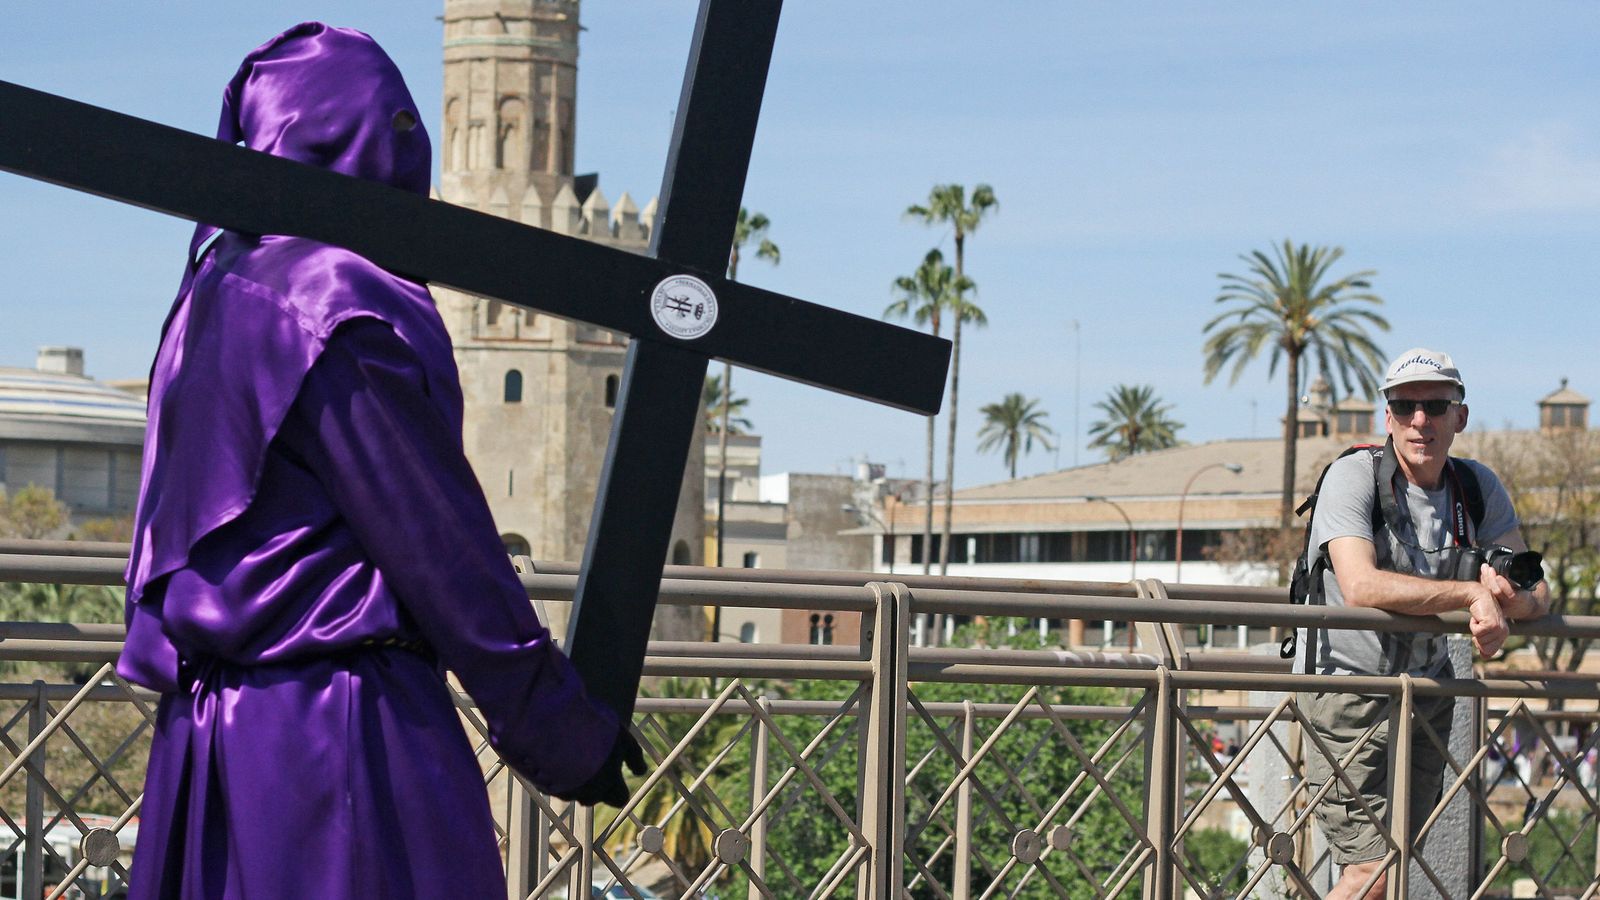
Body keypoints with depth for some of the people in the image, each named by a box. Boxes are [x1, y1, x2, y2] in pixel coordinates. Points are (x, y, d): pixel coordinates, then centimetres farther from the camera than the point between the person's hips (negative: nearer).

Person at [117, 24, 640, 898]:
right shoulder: (342, 301, -12)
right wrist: (563, 734, -4)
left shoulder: (212, 294, 15)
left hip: (206, 724, 9)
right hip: (340, 728, -9)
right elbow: (442, 547, -11)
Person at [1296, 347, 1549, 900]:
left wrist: (1511, 600, -22)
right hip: (1350, 690, -6)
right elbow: (1360, 586, -28)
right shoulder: (1354, 477, -14)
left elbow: (1536, 593, 3)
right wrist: (1472, 593, -28)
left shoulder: (1478, 487, 4)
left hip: (1428, 694, 6)